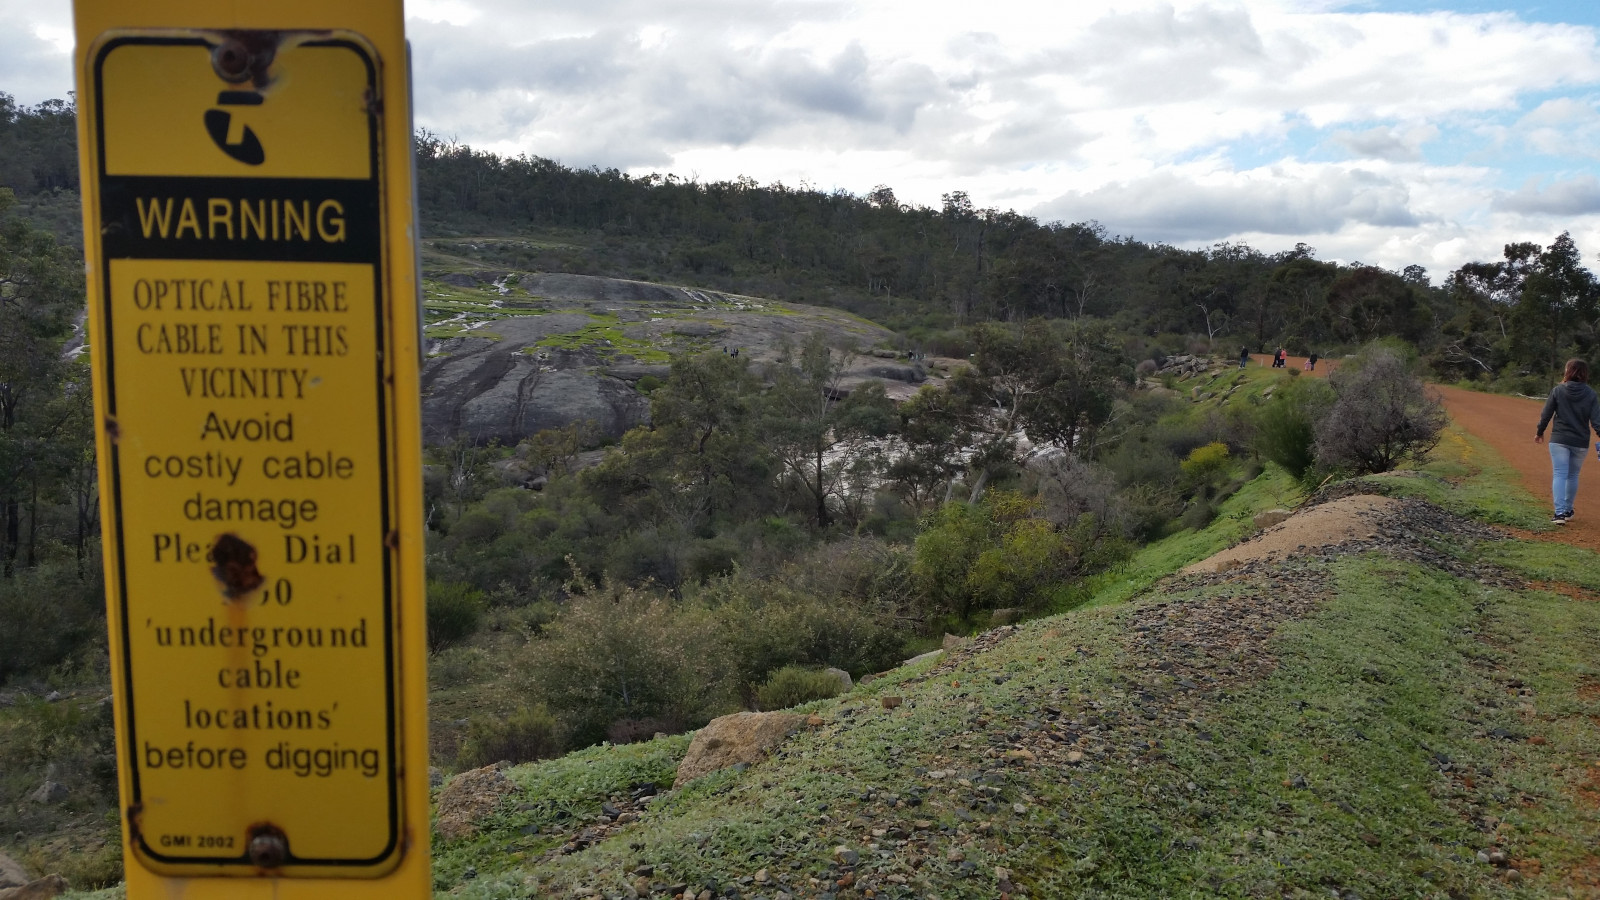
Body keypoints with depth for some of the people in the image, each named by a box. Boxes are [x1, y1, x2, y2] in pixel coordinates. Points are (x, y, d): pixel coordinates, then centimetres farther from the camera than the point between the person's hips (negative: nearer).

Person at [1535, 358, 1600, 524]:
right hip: (1581, 442, 2)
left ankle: (1560, 512, -15)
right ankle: (1568, 511, 26)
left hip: (1559, 440, -2)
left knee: (1559, 475, -3)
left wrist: (1539, 432, 12)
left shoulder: (1558, 390, -6)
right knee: (1573, 476, 16)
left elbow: (1546, 414, -1)